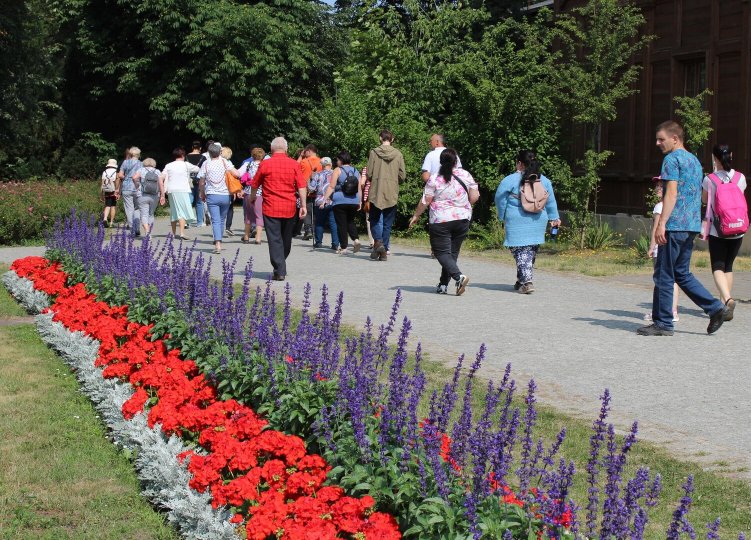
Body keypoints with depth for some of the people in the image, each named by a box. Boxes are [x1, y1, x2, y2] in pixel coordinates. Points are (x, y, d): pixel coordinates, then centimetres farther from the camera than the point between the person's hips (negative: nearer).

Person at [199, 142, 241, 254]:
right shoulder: (224, 162, -2)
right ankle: (218, 241, 26)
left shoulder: (206, 164, -2)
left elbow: (201, 183, 1)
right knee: (222, 220, 17)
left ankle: (218, 244, -19)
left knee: (215, 221, -5)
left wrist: (202, 194, 18)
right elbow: (237, 174, -11)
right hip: (225, 195, 1)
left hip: (212, 196, -1)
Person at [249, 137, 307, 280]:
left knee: (275, 239, -1)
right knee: (286, 239, 17)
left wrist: (252, 197, 27)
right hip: (290, 208, 2)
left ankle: (279, 271, -9)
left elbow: (255, 185, 8)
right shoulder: (294, 164, -1)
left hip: (271, 208, -2)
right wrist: (303, 205, -2)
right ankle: (281, 267, 32)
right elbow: (301, 186, -6)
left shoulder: (265, 164, -3)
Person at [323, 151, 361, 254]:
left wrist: (324, 199, -7)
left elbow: (331, 187, -8)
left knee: (341, 224, 2)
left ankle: (343, 247, 2)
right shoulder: (356, 171, 10)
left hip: (340, 202, -4)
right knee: (350, 221, 20)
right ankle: (356, 239, -3)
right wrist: (359, 202, 18)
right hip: (354, 202, 4)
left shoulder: (338, 170, -3)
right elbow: (359, 189, 10)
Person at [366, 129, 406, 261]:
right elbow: (402, 176, 1)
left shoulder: (374, 152, -5)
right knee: (388, 223, 9)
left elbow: (369, 174, -5)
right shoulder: (398, 154, 0)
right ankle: (384, 250, 8)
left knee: (375, 220, 10)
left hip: (376, 192, -1)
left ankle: (378, 242, -14)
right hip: (392, 194, 1)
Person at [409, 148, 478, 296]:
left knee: (442, 252, 1)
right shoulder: (466, 175, 0)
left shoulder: (434, 179, -8)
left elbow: (425, 201, -6)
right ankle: (443, 285, 13)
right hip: (463, 219, 4)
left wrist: (416, 215, 8)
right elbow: (474, 197, 1)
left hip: (441, 221, -4)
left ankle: (458, 276, -21)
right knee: (453, 251, 12)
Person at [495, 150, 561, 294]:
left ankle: (527, 282, -15)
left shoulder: (510, 180, -6)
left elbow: (500, 199, 1)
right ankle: (522, 281, 24)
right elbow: (551, 202, 14)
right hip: (538, 222, 5)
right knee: (531, 251, 14)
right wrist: (554, 218, 24)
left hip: (517, 221, -5)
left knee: (520, 251, -3)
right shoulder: (544, 181, 8)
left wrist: (502, 217, 13)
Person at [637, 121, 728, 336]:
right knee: (682, 272, 15)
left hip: (675, 225, -9)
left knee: (664, 275, -3)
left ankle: (663, 324, 1)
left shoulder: (672, 159, -8)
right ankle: (715, 307, 6)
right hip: (692, 225, 9)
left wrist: (662, 223, -20)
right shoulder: (694, 160, 19)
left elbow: (672, 193, -17)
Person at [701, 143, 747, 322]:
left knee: (718, 267, -3)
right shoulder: (740, 178, 1)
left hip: (717, 230, -4)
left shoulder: (710, 179, -8)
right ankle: (724, 305, 19)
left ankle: (728, 299, -28)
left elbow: (705, 199, 10)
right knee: (728, 266, 16)